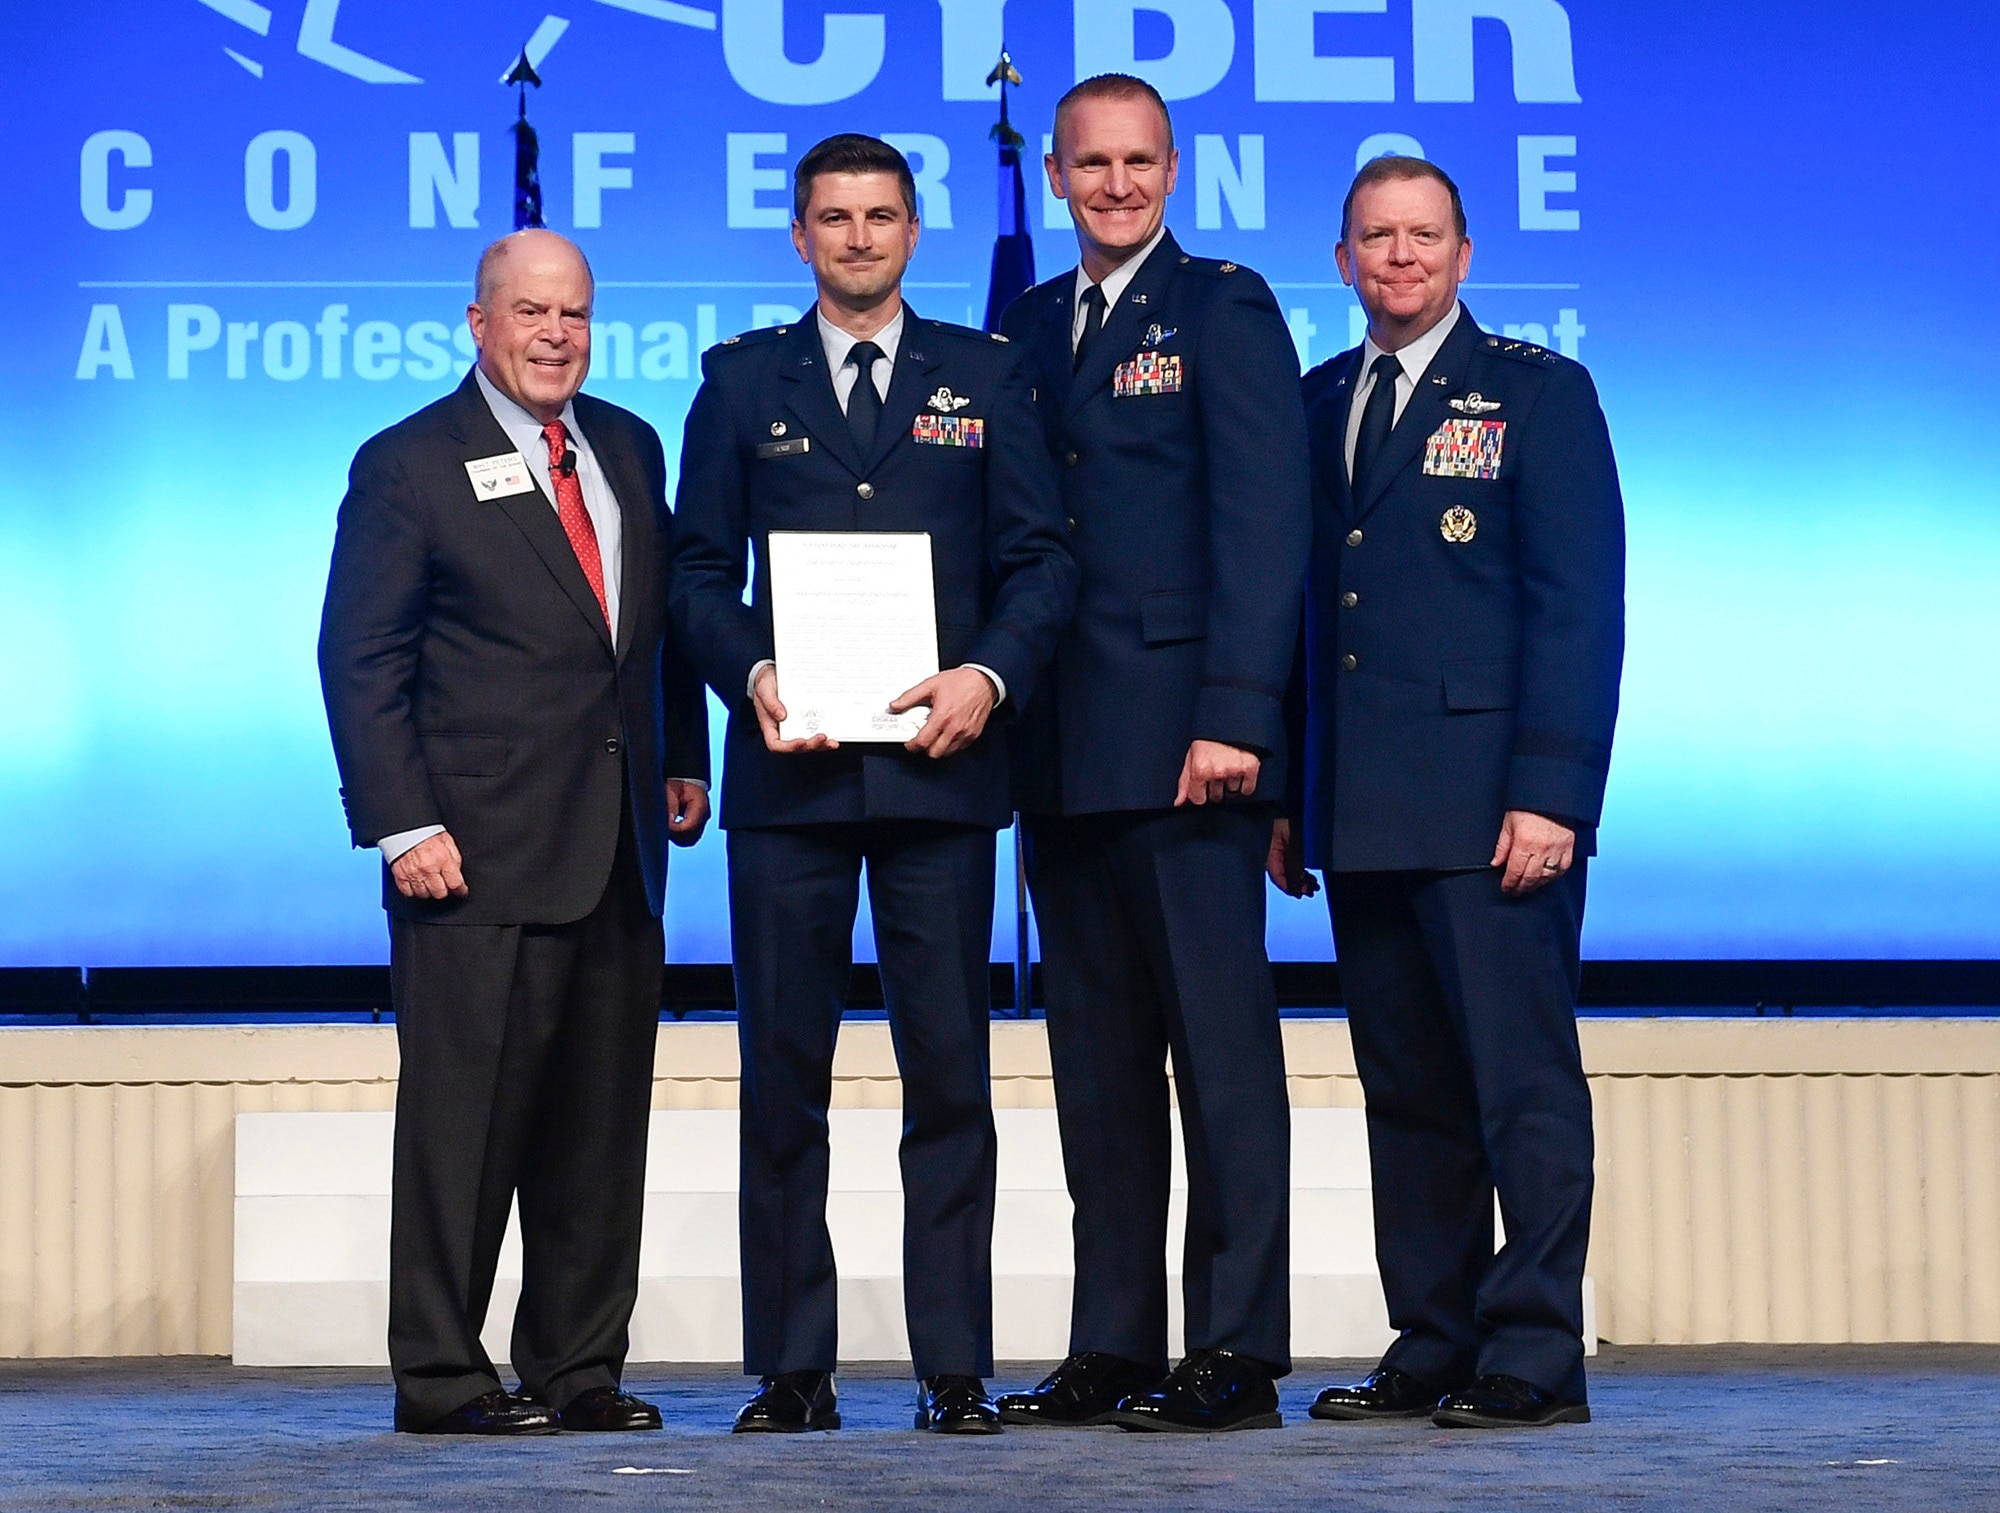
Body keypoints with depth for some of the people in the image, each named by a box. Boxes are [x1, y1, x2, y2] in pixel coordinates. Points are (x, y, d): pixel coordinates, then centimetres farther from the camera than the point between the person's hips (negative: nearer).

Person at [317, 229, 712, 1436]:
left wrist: (687, 759, 12)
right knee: (467, 1118, -4)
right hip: (483, 856, -6)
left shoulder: (630, 448, 16)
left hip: (619, 846, 6)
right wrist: (405, 826, -12)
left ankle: (578, 1367, 15)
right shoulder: (410, 466, -2)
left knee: (603, 1123, 7)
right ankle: (441, 1377, 3)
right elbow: (361, 661, -5)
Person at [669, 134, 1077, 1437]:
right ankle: (793, 1370, 8)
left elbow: (1040, 560, 6)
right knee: (783, 1076, 3)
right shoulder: (743, 381, 12)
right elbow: (701, 569, 8)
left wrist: (989, 675, -11)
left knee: (950, 1076, -1)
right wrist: (753, 677, -10)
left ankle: (956, 1372, 3)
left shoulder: (985, 378, 11)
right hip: (789, 770, 1)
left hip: (939, 765, 0)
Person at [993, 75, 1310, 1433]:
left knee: (1222, 1042, -5)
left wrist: (1235, 715, -18)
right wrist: (1002, 713, 8)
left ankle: (1238, 1353, -3)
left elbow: (1263, 521, -9)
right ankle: (1114, 1349, 14)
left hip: (1183, 743, -7)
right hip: (1064, 755, 7)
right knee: (1097, 1054, 9)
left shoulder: (1223, 308, -1)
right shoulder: (1027, 329, 17)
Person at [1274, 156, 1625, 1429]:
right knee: (1409, 1094, 7)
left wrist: (1550, 794, -14)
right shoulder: (1316, 405, 17)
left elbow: (1580, 606, -5)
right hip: (1362, 820, 5)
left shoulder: (1538, 393, 2)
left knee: (1523, 1084, -6)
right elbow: (1300, 605, 17)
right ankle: (1432, 1349, 11)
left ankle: (1536, 1358, -4)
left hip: (1493, 810, -5)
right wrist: (1288, 796, 10)